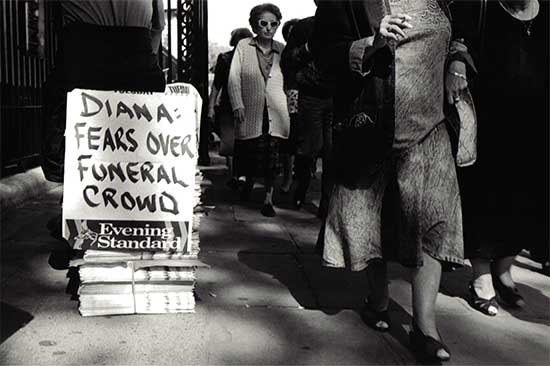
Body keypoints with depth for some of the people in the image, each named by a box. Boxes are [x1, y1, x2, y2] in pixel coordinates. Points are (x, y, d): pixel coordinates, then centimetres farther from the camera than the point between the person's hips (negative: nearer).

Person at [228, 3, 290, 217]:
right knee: (251, 155, 5)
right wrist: (238, 105, -8)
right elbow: (234, 78, 1)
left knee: (272, 158, -3)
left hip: (276, 114, 1)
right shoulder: (243, 47, 5)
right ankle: (249, 182, 38)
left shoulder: (282, 50, 10)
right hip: (251, 113, -1)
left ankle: (268, 199, 8)